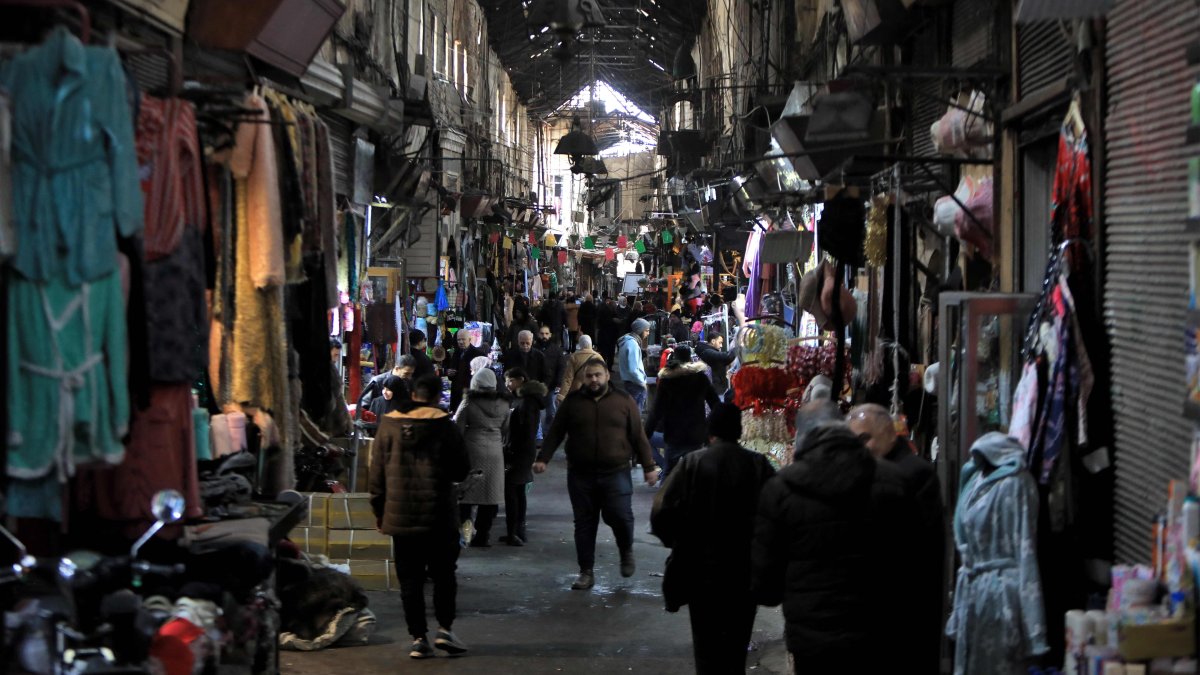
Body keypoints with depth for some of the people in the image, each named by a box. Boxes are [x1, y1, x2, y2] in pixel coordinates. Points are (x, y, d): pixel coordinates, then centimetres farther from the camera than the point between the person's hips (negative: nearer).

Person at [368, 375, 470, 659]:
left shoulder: (389, 424, 2)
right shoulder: (443, 425, -6)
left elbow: (376, 472, 5)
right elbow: (461, 470, -1)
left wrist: (379, 510, 13)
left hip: (399, 515, 2)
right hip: (439, 517, -2)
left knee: (410, 579, 5)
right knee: (444, 574, 11)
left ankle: (418, 638, 4)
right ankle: (444, 629, 3)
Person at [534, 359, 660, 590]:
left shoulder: (624, 401, 6)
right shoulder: (572, 402, 8)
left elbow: (638, 436, 7)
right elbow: (555, 433, 9)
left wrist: (648, 466, 5)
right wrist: (543, 458, -2)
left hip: (616, 473, -2)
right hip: (581, 474, 2)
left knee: (620, 516, -12)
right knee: (584, 524, 5)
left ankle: (627, 552, 18)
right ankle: (586, 572, 14)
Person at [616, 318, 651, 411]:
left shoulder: (628, 341, 11)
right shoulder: (632, 344, -20)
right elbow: (632, 369, -25)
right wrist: (642, 382, -13)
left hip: (629, 382, 10)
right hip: (635, 384, -10)